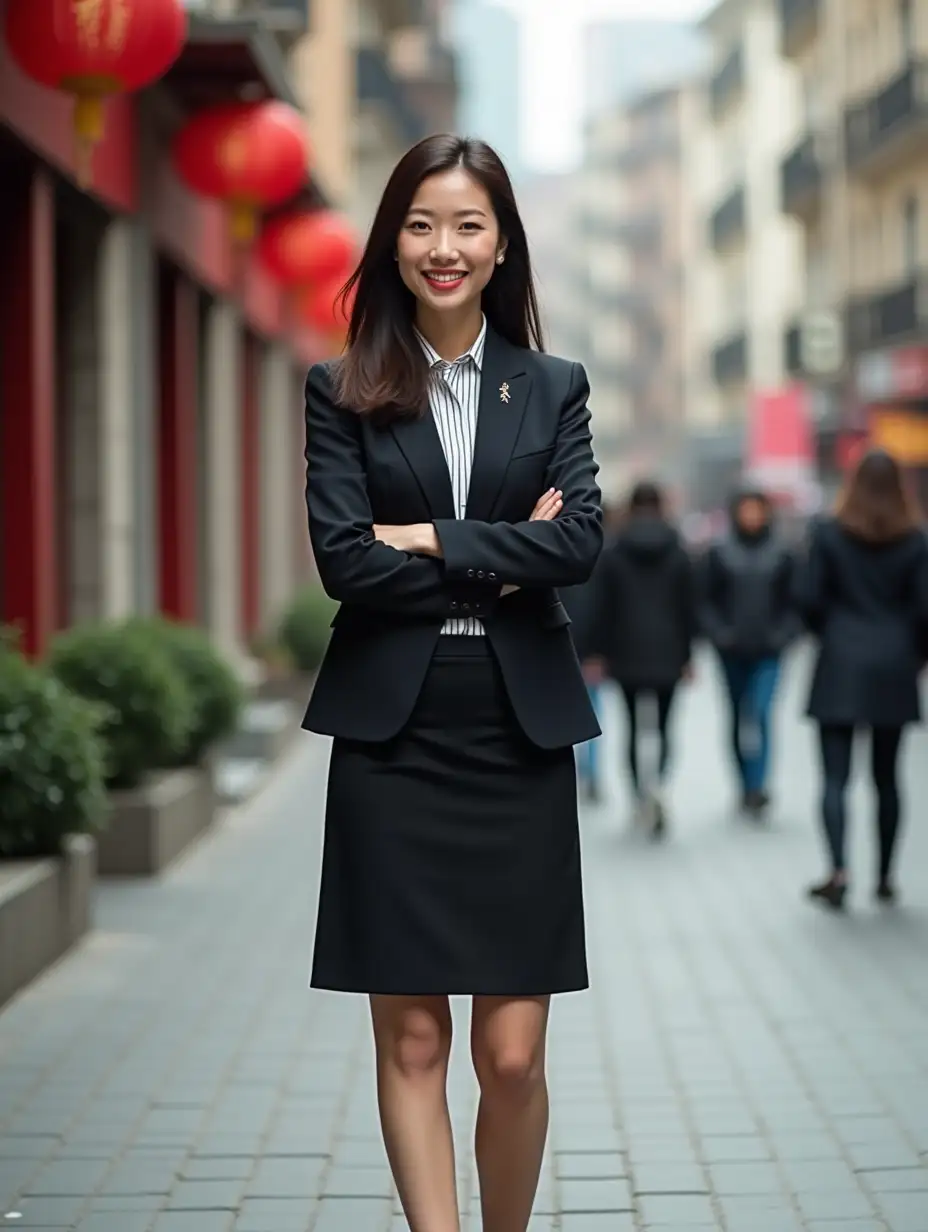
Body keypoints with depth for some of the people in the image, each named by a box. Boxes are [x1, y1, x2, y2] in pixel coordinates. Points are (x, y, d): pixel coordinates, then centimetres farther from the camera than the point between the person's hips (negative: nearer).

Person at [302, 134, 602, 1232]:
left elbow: (580, 543, -5)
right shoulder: (342, 392, 4)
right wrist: (500, 563, -8)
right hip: (392, 735, -1)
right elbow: (343, 559, -7)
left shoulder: (553, 388, 9)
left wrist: (430, 541, -10)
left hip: (518, 736, 1)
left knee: (512, 1055, 0)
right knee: (411, 1037, 2)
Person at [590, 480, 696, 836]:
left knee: (634, 727, 8)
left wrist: (601, 652, 5)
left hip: (627, 655, 0)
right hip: (667, 655, 0)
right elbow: (688, 608, 3)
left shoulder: (612, 554, -2)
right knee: (664, 725, 5)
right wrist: (687, 655, 9)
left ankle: (639, 795, 5)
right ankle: (658, 780, -21)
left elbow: (604, 608, -2)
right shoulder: (678, 553, 1)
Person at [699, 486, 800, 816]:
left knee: (760, 713, -16)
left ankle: (756, 787, -21)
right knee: (738, 718, 11)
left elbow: (795, 601, 6)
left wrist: (783, 634, -7)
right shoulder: (719, 554, 1)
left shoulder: (782, 555, 2)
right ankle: (749, 787, 23)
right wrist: (719, 633, -9)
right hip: (733, 652, 2)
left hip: (767, 652, -2)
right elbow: (706, 601, 3)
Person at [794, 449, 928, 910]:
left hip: (840, 668, -2)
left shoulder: (829, 533, -4)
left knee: (835, 776, -4)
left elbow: (808, 598, -6)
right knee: (886, 777, 12)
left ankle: (839, 869, -20)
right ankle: (884, 876, 17)